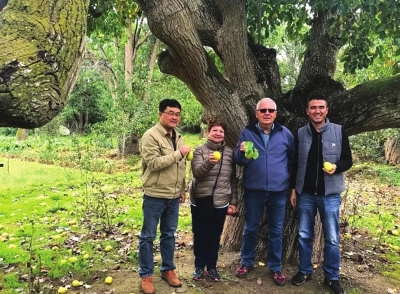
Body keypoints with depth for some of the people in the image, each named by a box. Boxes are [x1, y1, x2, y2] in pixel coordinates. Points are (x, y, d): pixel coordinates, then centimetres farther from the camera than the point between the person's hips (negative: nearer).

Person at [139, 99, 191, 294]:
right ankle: (146, 275, 20)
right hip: (155, 196, -6)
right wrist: (178, 153, -20)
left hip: (173, 197, 7)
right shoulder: (151, 136, -12)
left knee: (169, 234, 16)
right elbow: (154, 163, -23)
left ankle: (168, 270, 31)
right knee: (148, 236, 7)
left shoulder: (177, 137, 11)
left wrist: (182, 190, 17)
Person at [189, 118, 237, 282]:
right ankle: (199, 266, 27)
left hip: (220, 202, 2)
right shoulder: (200, 150, -4)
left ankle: (212, 266, 29)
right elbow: (197, 173, -17)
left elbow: (233, 179, 9)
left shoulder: (229, 152, 4)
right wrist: (209, 162, -36)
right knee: (200, 235, 8)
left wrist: (233, 201, 7)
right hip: (200, 201, -2)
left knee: (215, 236, 12)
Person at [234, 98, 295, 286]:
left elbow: (293, 158, 11)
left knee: (276, 231, 11)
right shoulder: (247, 132, -2)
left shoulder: (285, 133, 0)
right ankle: (247, 262, 31)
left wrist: (291, 182, 9)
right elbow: (238, 161, -2)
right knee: (250, 228, 13)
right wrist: (242, 153, -24)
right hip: (253, 190, 0)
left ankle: (276, 267, 26)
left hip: (278, 191, 1)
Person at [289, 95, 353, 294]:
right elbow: (295, 164, 8)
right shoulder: (300, 134, 3)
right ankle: (305, 271, 28)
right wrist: (294, 189, 6)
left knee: (332, 238, 5)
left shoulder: (339, 131, -1)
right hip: (305, 194, 2)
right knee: (304, 235, 11)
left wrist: (337, 166, -20)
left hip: (330, 194, -1)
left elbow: (348, 160, 2)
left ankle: (332, 277, 22)